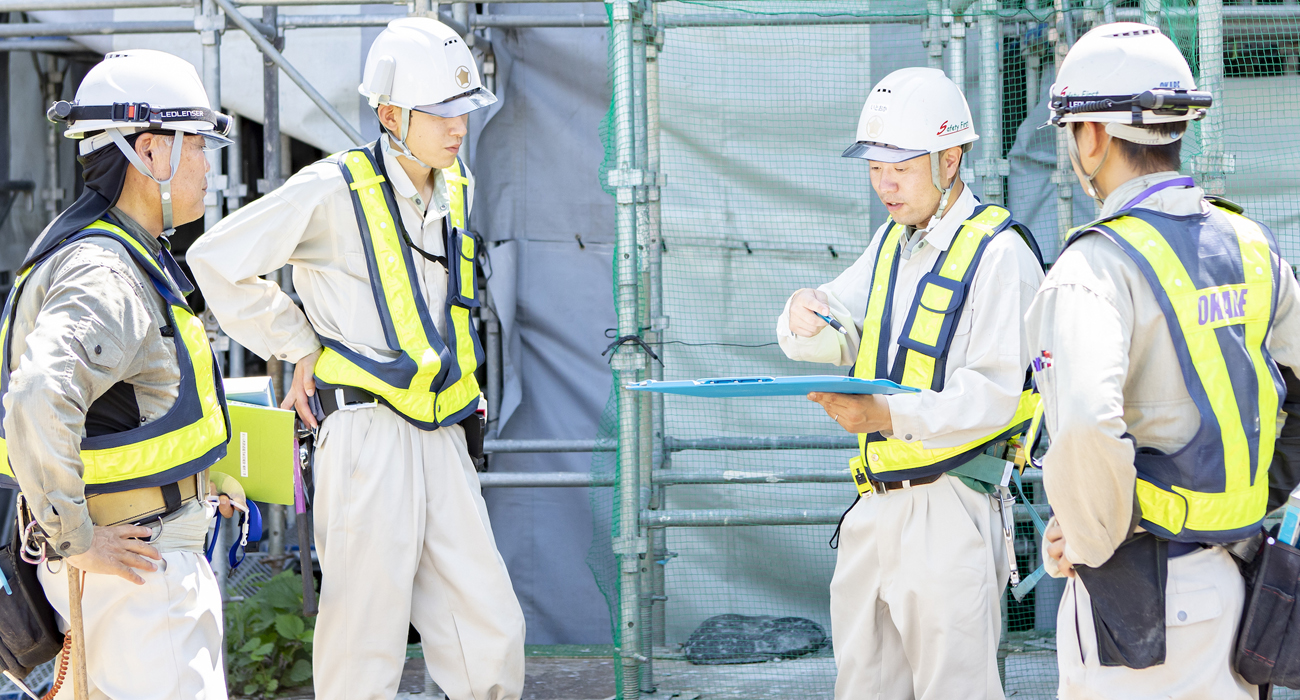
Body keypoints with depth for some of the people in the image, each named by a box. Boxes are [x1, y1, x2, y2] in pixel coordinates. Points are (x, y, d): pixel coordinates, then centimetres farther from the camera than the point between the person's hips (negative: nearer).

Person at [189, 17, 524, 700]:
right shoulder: (335, 189, -10)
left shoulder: (456, 189, 12)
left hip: (440, 439, 7)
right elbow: (218, 260, -5)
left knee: (490, 636, 5)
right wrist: (301, 348, -1)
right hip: (366, 438, -7)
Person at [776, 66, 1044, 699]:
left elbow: (993, 392, -19)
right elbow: (835, 337, 13)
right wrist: (806, 318, -11)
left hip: (950, 505, -8)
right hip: (876, 502, 8)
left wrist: (888, 415, -31)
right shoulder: (892, 243, 17)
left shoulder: (997, 254, -11)